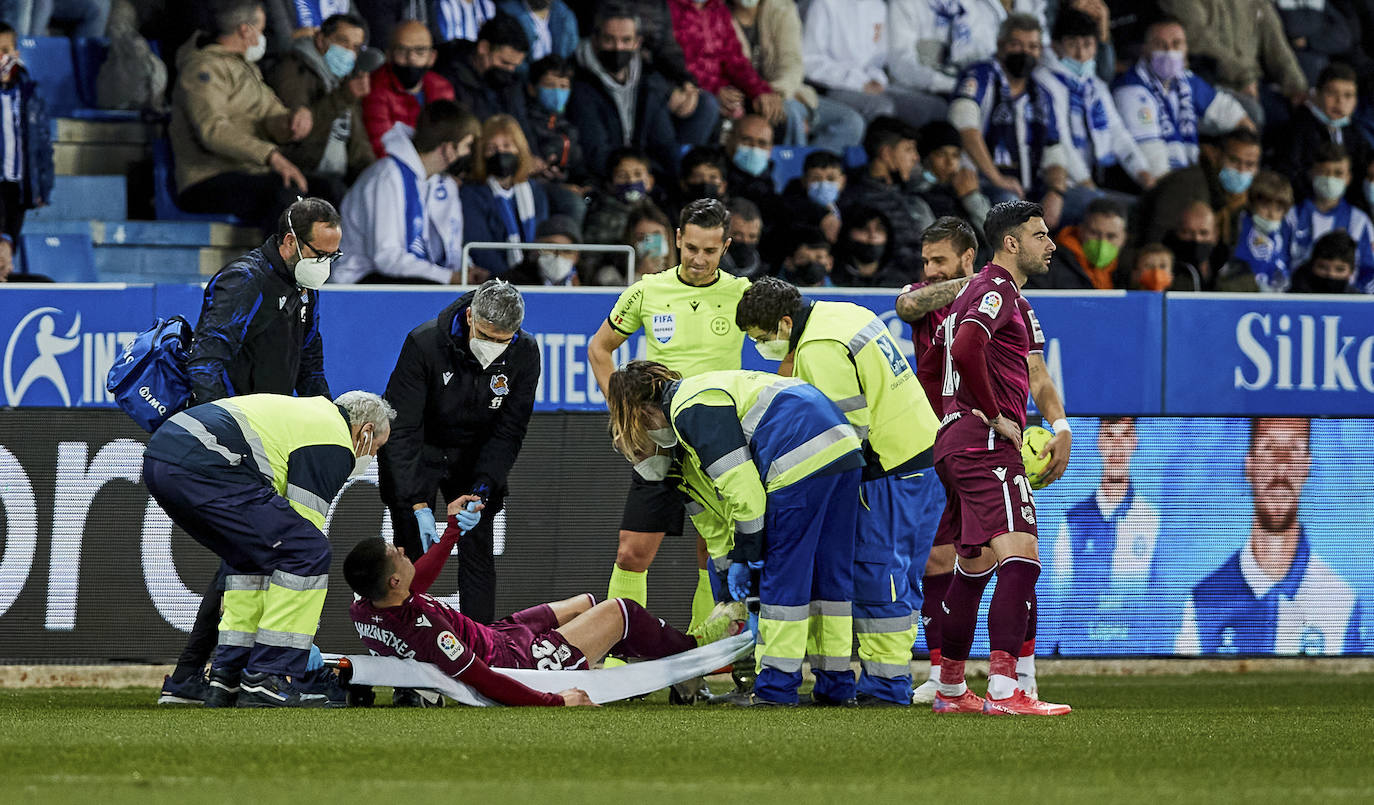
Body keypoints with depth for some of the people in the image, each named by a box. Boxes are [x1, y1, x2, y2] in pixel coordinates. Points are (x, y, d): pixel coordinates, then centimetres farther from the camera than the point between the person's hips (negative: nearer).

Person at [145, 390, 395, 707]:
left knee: (252, 558, 26)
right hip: (203, 467, -10)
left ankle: (226, 679, 19)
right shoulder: (334, 446, 4)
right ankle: (266, 682, -4)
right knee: (309, 553, -3)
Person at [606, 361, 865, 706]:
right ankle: (836, 684, 16)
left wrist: (747, 555, -3)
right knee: (830, 572, 13)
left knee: (784, 572, -3)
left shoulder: (691, 409, -5)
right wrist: (730, 561, 29)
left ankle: (777, 687, 0)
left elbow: (740, 484, -11)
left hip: (802, 461, -10)